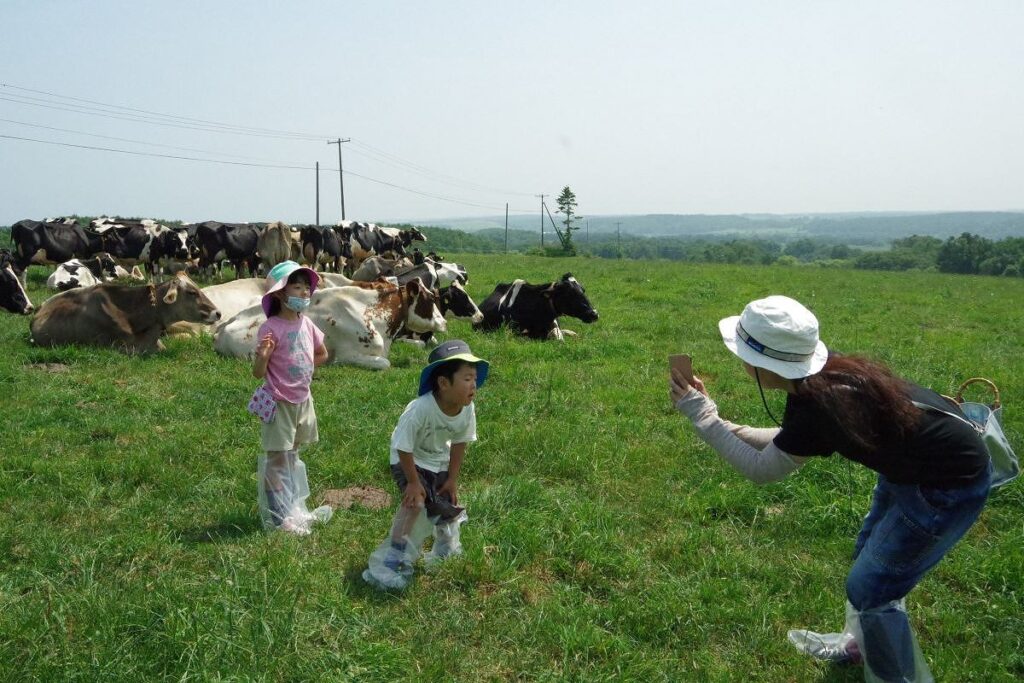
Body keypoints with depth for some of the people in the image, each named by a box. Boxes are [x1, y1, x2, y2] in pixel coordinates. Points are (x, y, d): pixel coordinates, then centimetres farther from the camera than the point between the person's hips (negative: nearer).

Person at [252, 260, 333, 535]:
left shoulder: (307, 324, 1)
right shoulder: (271, 328, -17)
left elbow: (322, 354, 20)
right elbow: (258, 373, -18)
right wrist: (263, 356, -36)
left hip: (303, 399, 7)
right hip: (279, 402, -7)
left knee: (293, 456, 19)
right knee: (277, 460, 1)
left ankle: (294, 509, 31)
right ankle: (276, 517, 11)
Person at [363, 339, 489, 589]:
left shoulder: (467, 410, -23)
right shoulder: (420, 409, -40)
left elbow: (459, 443, -8)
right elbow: (404, 447, -29)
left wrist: (452, 478, -6)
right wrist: (413, 482, -22)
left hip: (439, 459, 6)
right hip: (409, 460, -6)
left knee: (448, 501, 12)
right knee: (416, 501, -22)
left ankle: (447, 548, 38)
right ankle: (393, 559, -11)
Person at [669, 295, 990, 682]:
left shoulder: (818, 403, -34)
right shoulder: (824, 372, -10)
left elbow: (761, 469, -19)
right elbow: (786, 442, 4)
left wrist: (702, 416, -17)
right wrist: (721, 425, -2)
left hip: (949, 486, -9)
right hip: (914, 464, 9)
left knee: (870, 588, 2)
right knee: (868, 560, 24)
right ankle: (860, 645, 47)